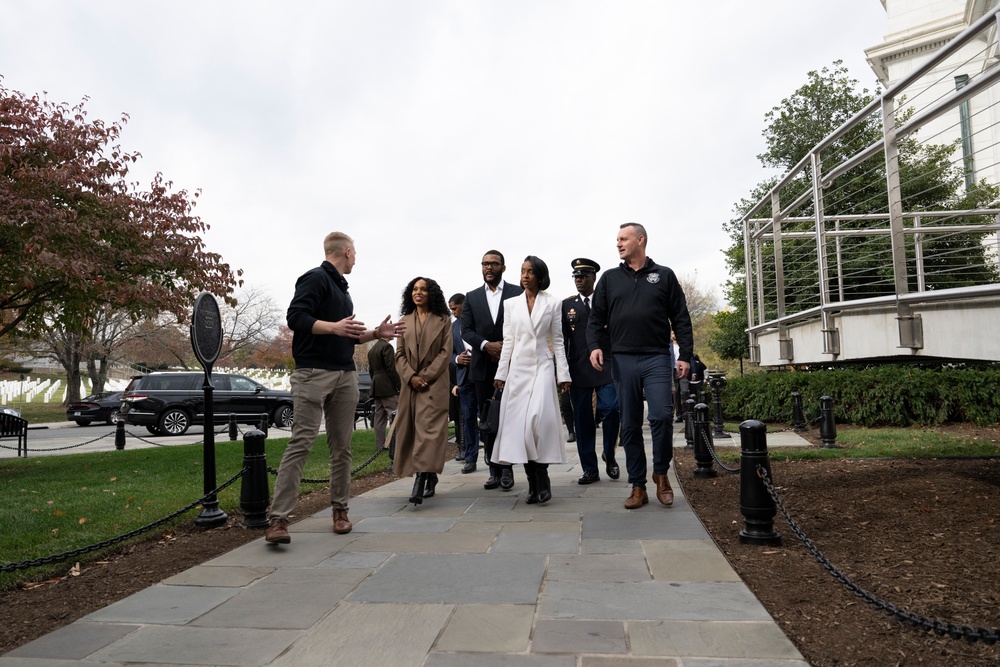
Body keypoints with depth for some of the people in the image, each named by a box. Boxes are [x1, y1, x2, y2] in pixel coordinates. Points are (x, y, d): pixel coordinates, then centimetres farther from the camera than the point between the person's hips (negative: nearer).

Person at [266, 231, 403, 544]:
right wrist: (333, 326, -26)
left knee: (342, 445, 8)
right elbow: (295, 317, -15)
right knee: (301, 442, -11)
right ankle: (278, 517, -10)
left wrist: (375, 333, 15)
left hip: (345, 375, 8)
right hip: (313, 374, -8)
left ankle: (340, 509, 17)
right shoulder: (315, 278, -3)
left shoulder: (341, 287, 24)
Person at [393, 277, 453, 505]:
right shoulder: (404, 321, 14)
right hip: (410, 384, 4)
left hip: (434, 384, -4)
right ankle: (430, 477, 18)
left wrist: (425, 377, -12)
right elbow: (400, 354, 8)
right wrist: (411, 377, -9)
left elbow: (445, 352, -2)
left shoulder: (443, 320, 5)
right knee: (411, 430, 5)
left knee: (428, 429, -14)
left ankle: (420, 483, -21)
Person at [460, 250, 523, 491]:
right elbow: (466, 331, 5)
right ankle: (494, 471, 13)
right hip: (483, 367, 3)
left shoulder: (517, 293, 4)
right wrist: (486, 345, -11)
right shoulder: (472, 297, 12)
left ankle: (507, 468, 9)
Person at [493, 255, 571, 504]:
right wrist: (501, 373, 3)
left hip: (543, 367, -2)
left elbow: (557, 341, 5)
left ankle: (541, 479, -1)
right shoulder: (511, 304, 10)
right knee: (519, 425, -2)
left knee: (538, 420, -18)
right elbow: (508, 341, 9)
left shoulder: (552, 303, 6)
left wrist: (563, 374, 0)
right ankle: (533, 483, 7)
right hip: (518, 369, 2)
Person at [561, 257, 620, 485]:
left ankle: (609, 456, 12)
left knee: (610, 410, -14)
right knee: (583, 420, 2)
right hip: (578, 370, 1)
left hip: (606, 367, -1)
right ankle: (590, 469, 12)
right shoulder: (566, 305, 10)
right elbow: (562, 340, 9)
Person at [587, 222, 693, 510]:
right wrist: (594, 345, -7)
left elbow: (681, 319, 6)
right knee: (630, 425, 4)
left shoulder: (664, 276, 9)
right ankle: (638, 487, 13)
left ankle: (661, 473, 10)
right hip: (622, 360, 2)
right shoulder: (609, 278, 13)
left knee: (662, 415, -14)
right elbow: (596, 318, 10)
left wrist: (685, 355, -2)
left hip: (657, 358, -2)